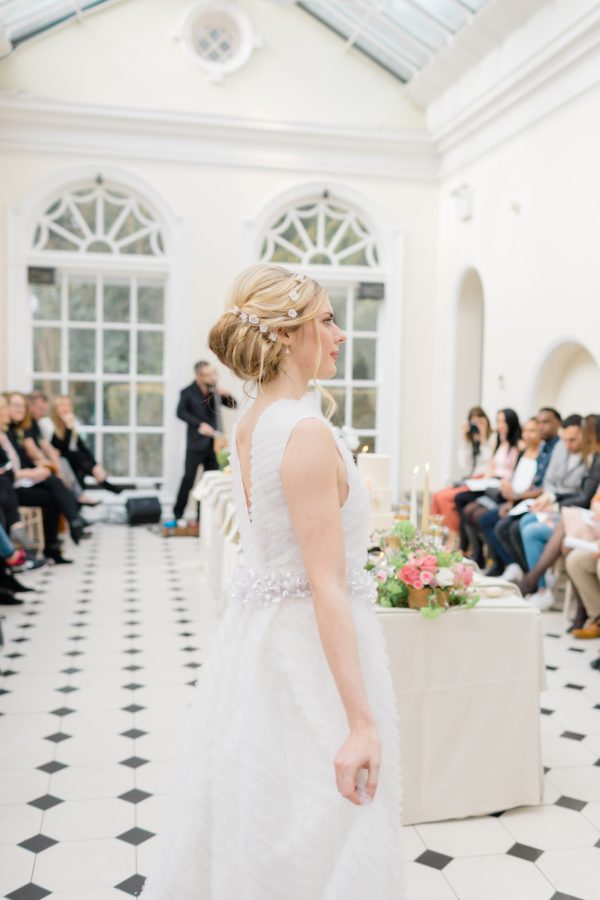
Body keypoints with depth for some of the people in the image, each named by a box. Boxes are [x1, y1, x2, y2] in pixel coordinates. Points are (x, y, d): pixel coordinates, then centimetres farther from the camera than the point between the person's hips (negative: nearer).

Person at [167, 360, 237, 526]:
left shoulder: (215, 390, 7)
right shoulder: (188, 393, -6)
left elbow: (234, 406, 11)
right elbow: (180, 412, -18)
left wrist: (226, 395, -10)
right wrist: (199, 424, -28)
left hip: (213, 443, 4)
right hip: (196, 444, -4)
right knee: (188, 478, -3)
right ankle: (177, 515, 6)